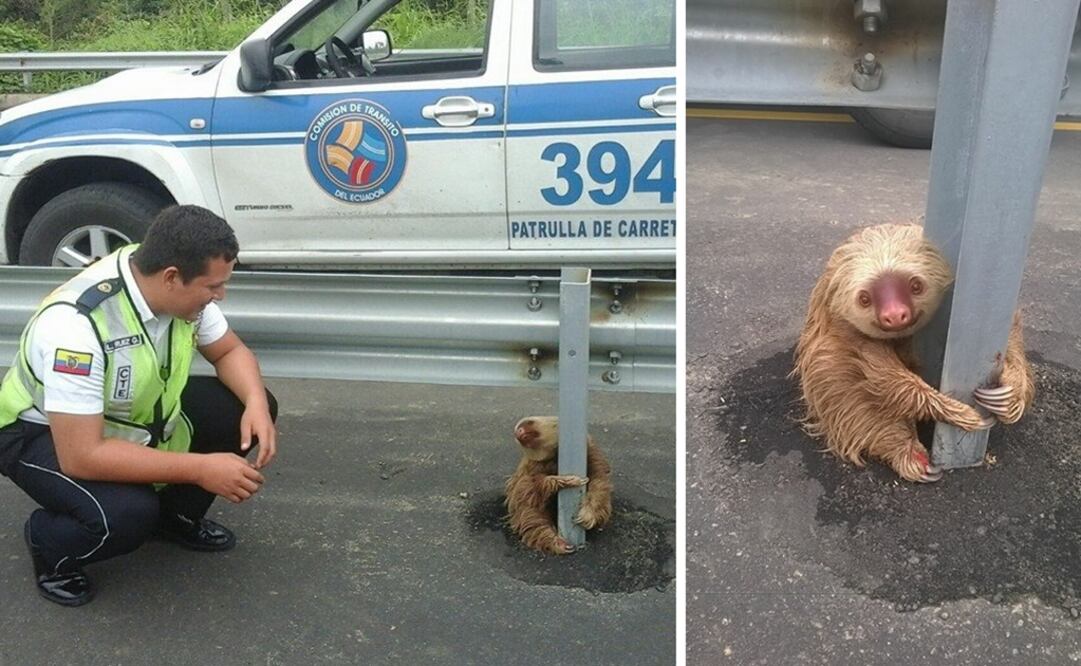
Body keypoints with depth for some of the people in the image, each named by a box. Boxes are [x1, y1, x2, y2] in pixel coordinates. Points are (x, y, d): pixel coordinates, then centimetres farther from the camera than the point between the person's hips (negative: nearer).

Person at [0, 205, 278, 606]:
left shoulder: (181, 287, -17)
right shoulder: (76, 324, -37)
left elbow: (230, 352, -1)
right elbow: (81, 457, -36)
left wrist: (256, 404, -22)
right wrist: (201, 469, -35)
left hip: (135, 414, 7)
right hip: (41, 433, -7)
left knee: (247, 410, -11)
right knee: (126, 513, -34)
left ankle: (177, 515, 12)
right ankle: (49, 544, 2)